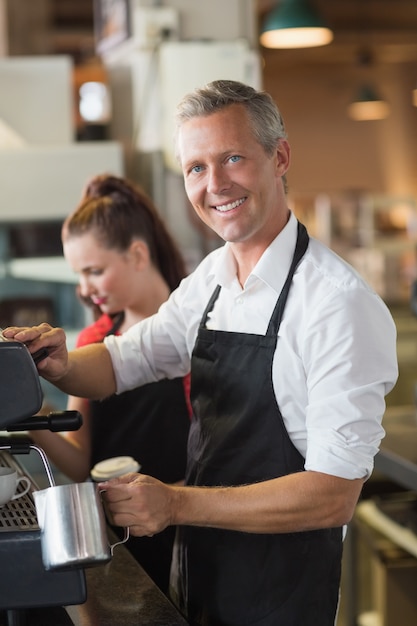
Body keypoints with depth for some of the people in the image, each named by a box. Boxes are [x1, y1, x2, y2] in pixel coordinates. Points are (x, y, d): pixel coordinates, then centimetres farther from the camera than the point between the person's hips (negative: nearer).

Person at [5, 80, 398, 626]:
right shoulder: (211, 278, 1)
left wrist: (177, 504, -29)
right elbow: (123, 361, 9)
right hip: (199, 570, 6)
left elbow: (334, 494, -25)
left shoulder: (340, 304, -22)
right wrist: (62, 367, -13)